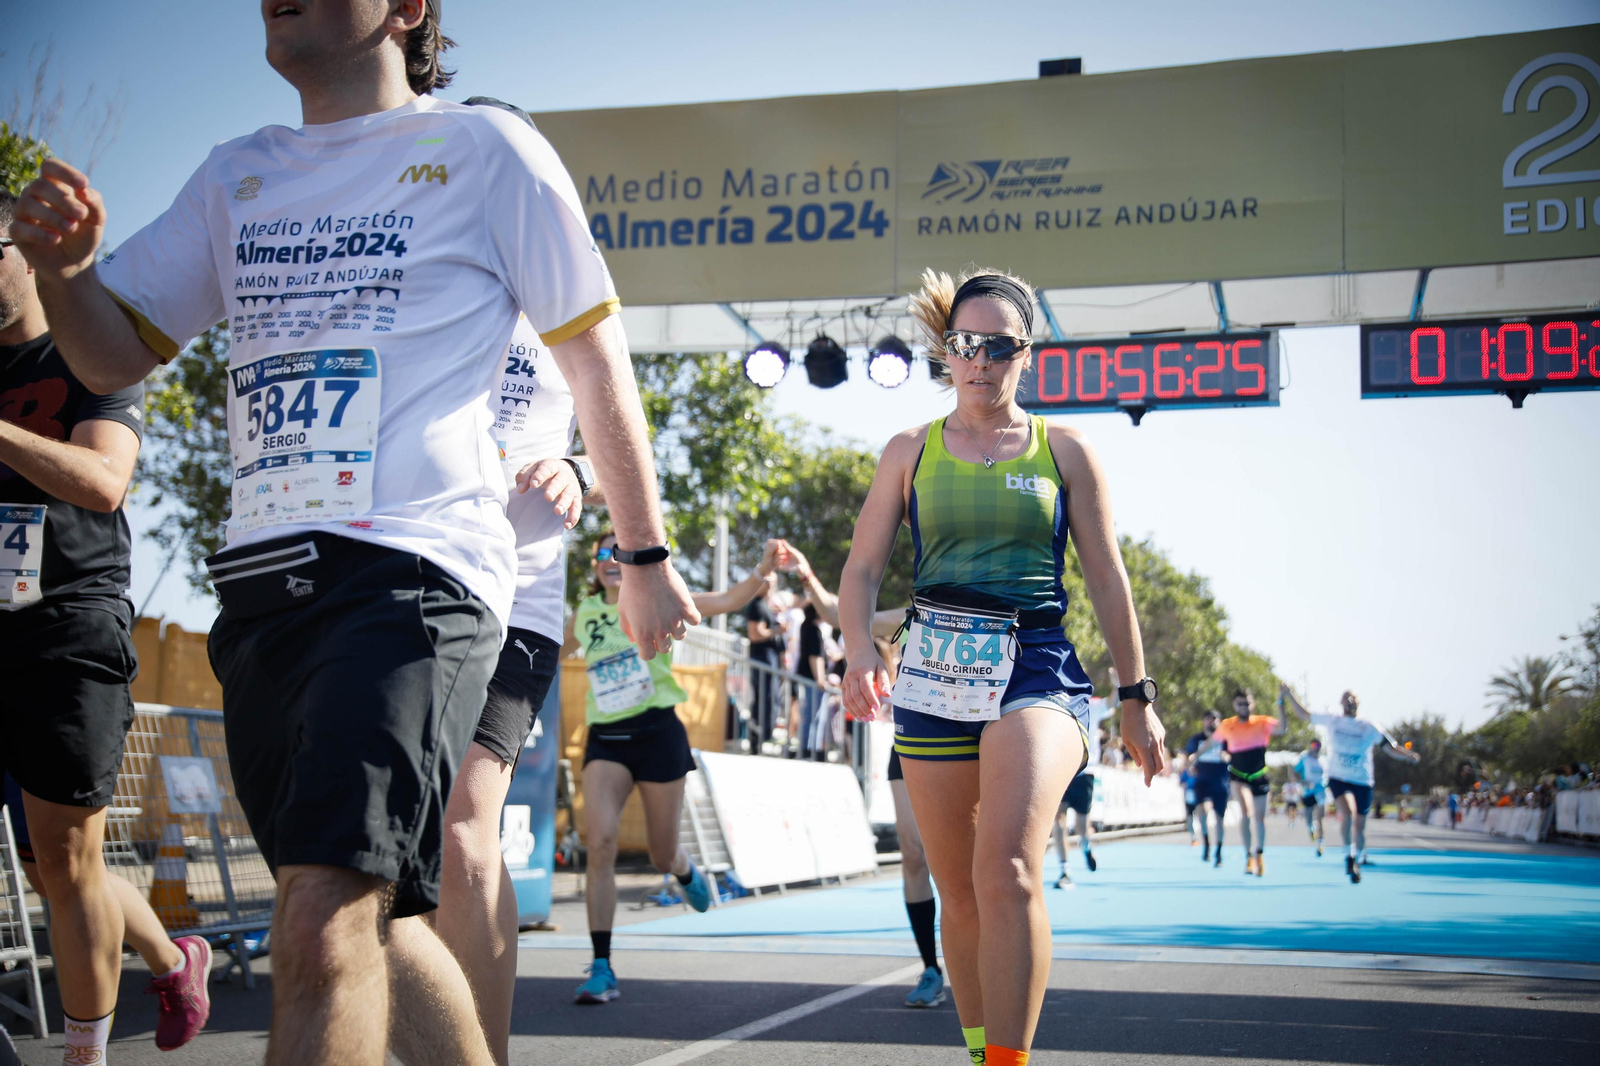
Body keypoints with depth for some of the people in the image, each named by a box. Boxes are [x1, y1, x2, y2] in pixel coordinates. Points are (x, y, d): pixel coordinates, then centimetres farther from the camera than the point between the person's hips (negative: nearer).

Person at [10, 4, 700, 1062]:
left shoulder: (484, 150, 5)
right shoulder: (238, 175, 20)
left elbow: (596, 362, 9)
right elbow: (118, 358, 20)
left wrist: (646, 559, 10)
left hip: (411, 569, -7)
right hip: (263, 579, 7)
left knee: (325, 926, -21)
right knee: (375, 920, 13)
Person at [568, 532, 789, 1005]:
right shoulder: (584, 614, 9)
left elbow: (726, 601, -11)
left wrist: (763, 569, -25)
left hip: (657, 732, -2)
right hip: (605, 739, 2)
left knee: (663, 856, 6)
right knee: (599, 843, -17)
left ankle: (688, 874, 48)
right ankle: (601, 970, -14)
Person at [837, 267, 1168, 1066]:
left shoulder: (1064, 452, 8)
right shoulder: (911, 452, 11)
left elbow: (1107, 580, 11)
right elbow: (862, 568, 9)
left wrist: (1136, 697, 10)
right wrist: (860, 652, -10)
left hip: (1037, 666, -2)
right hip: (936, 668, 3)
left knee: (1008, 866, -24)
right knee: (958, 889, 7)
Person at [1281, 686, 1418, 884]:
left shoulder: (1369, 727, 0)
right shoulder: (1331, 721, 4)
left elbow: (1390, 748, -5)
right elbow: (1304, 714, 14)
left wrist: (1408, 756, -23)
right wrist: (1288, 696, 4)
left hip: (1362, 782, 1)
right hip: (1337, 778, -1)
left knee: (1359, 825, 4)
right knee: (1347, 812, -27)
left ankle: (1358, 862, 30)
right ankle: (1348, 855, -7)